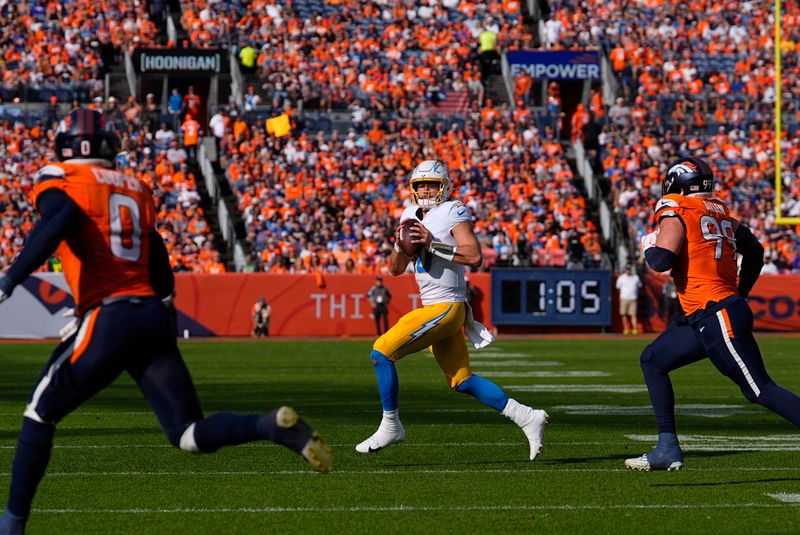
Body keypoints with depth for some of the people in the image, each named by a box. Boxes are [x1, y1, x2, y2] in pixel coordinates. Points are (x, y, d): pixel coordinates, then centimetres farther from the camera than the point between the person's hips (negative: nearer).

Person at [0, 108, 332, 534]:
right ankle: (272, 426, -21)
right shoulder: (136, 191, 22)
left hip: (108, 323, -5)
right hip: (154, 319, 5)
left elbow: (59, 219, -22)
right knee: (191, 435, 4)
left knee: (40, 414, 14)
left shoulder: (59, 180, 3)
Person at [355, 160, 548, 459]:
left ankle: (390, 426, 0)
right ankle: (526, 417, 14)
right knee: (461, 381, 10)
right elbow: (396, 269, 18)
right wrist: (401, 245, -3)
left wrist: (433, 245, -22)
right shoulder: (411, 216, 16)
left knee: (381, 353, -11)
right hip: (434, 309, 9)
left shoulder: (453, 213, -9)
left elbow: (474, 257, -21)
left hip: (445, 308, -9)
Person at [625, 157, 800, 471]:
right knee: (653, 360, 15)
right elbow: (754, 251, 24)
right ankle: (668, 449, 12)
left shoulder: (676, 213, -7)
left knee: (759, 390, -9)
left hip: (717, 316, -9)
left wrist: (649, 246, 5)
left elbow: (661, 260, -18)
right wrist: (740, 295, 30)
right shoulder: (721, 214, 17)